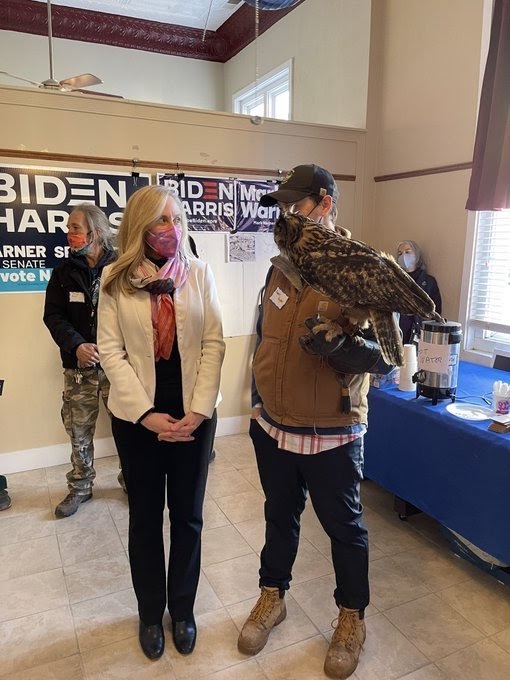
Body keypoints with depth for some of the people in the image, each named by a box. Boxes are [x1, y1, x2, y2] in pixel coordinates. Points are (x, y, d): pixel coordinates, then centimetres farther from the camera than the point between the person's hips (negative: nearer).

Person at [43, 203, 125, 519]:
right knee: (79, 431, 11)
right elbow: (53, 315, 2)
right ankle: (80, 488, 31)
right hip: (79, 367, 3)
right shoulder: (64, 271, 6)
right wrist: (76, 346, -16)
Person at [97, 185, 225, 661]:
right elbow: (111, 351, -6)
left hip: (193, 413, 1)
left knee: (187, 515, 13)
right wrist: (146, 414, -14)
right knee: (145, 517, 14)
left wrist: (198, 410, -12)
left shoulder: (199, 273, -2)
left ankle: (182, 608, 36)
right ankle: (150, 613, 36)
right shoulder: (115, 279, -3)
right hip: (136, 416, 0)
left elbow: (213, 344, -4)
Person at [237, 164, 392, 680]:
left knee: (344, 527, 17)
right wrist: (258, 403, 16)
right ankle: (272, 596, 48)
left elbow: (384, 353, -16)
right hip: (272, 427, 5)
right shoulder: (280, 267, 2)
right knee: (279, 516, 23)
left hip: (331, 435, -4)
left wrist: (337, 346, -37)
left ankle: (352, 617, 42)